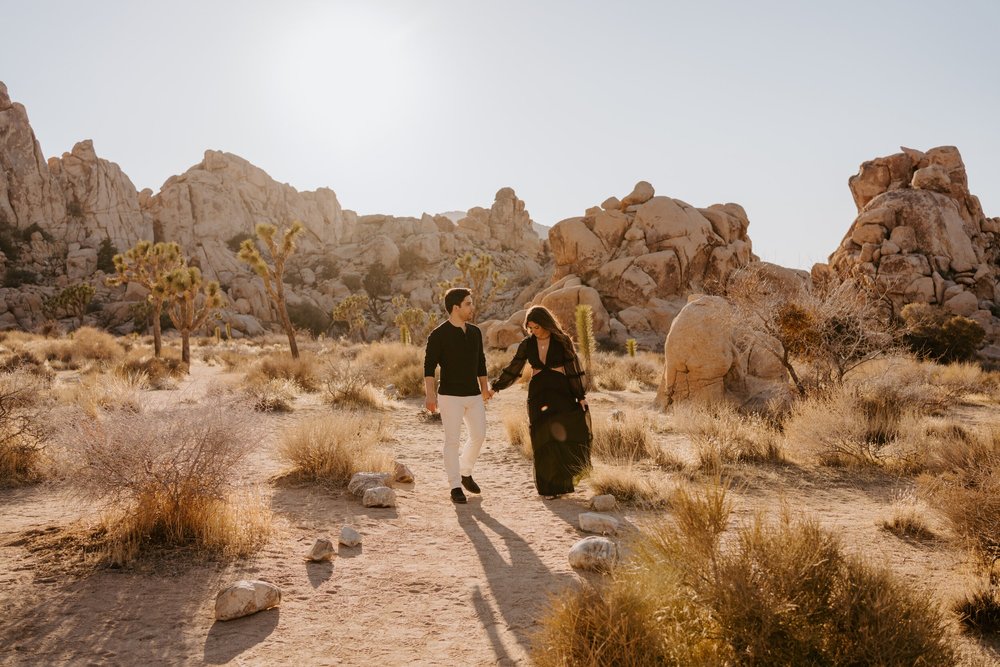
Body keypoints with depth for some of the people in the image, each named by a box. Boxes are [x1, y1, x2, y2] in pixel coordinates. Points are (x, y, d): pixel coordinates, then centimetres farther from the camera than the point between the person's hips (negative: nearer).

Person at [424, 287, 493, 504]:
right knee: (452, 441, -1)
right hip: (450, 396, -6)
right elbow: (429, 366, -12)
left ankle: (465, 473, 31)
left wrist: (484, 388, 20)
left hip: (473, 395, 6)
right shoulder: (438, 335, -10)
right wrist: (430, 394, -21)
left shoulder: (475, 332, 8)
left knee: (479, 435, 9)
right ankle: (455, 487, 7)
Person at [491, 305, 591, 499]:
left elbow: (574, 369, -3)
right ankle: (549, 486, 7)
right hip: (538, 394, 2)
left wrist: (581, 396, -6)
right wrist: (495, 387, 1)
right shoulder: (527, 344, 4)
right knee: (544, 440, -2)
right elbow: (513, 369, 7)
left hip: (561, 392, -2)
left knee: (564, 435, -12)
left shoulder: (562, 340, -3)